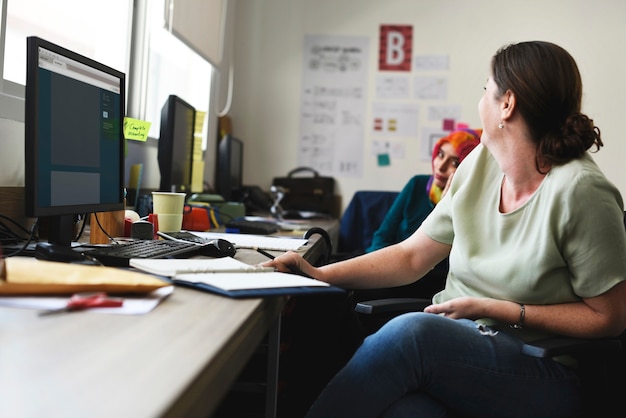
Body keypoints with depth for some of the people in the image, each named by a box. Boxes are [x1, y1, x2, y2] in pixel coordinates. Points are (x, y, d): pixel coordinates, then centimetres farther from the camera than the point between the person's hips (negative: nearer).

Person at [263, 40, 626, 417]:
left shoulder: (580, 190, -15)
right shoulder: (480, 163, 5)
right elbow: (412, 257, 8)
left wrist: (498, 310, -15)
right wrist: (321, 274, -2)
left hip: (541, 378, -4)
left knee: (410, 331, -31)